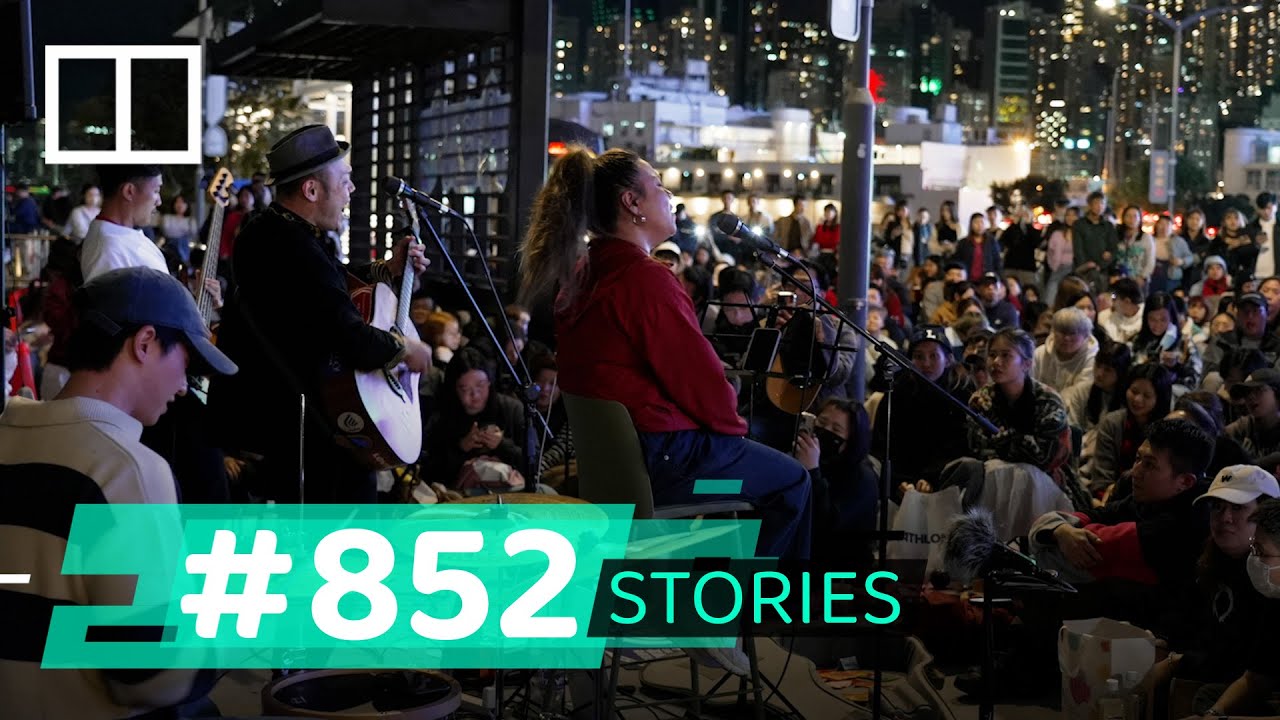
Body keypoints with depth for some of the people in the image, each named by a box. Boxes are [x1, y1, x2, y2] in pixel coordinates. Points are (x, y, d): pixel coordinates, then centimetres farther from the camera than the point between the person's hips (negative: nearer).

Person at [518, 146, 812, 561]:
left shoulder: (578, 277, 7)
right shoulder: (646, 279, -22)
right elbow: (701, 378, -20)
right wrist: (733, 426, 0)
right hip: (664, 459, -10)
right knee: (792, 481, 11)